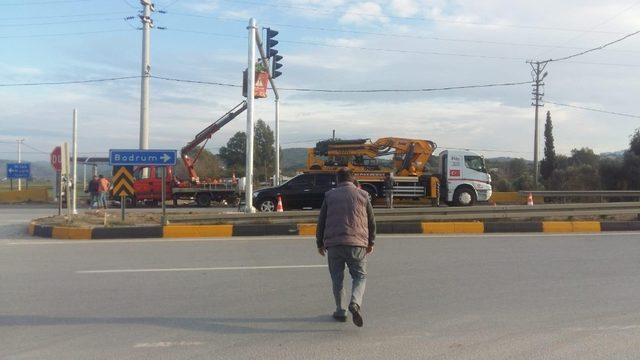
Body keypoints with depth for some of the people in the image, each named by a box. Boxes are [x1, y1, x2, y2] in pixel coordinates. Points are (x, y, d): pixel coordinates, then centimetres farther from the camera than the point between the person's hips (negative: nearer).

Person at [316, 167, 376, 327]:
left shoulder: (330, 196, 10)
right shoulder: (362, 195, 9)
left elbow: (321, 222, 10)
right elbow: (371, 222, 11)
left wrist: (320, 244, 20)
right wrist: (370, 243, 23)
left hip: (333, 243, 1)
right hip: (357, 244, 0)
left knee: (337, 278, 13)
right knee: (360, 275, 9)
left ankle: (340, 311, 16)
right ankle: (355, 303, -14)